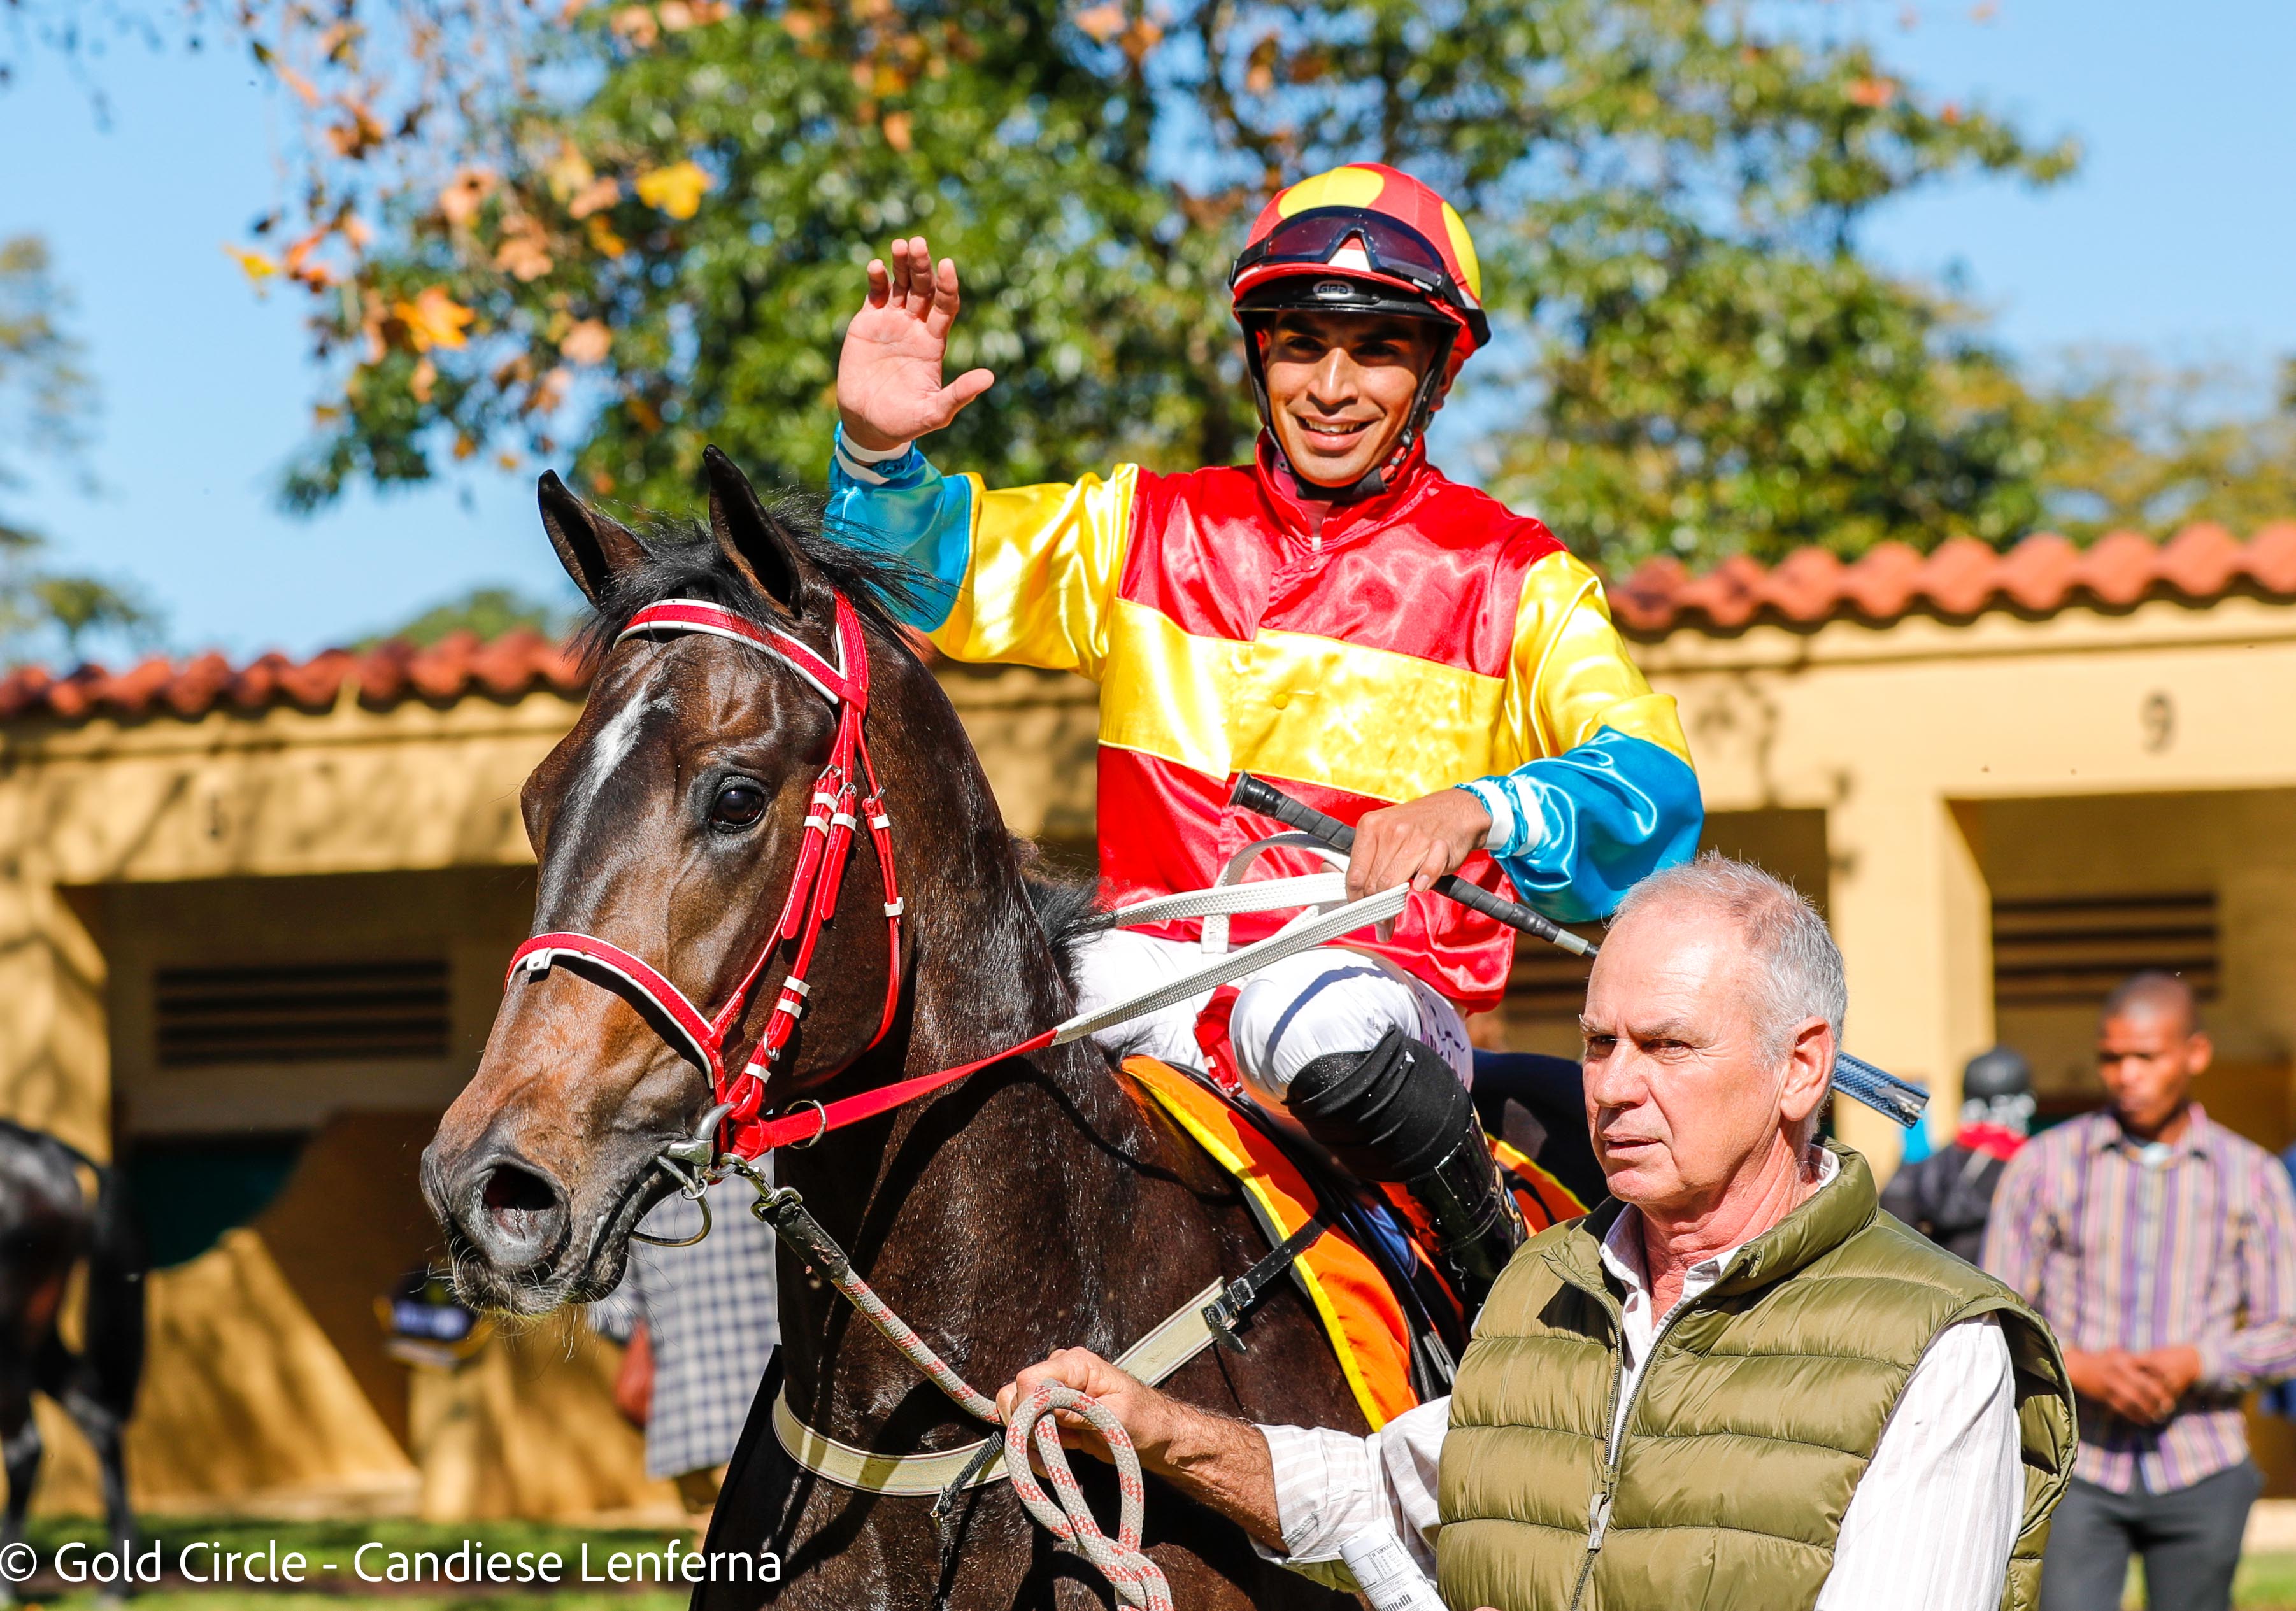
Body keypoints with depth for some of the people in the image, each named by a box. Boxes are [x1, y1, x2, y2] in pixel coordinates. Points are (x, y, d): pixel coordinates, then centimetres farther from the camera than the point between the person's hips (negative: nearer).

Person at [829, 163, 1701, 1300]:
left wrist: (1480, 812, -32)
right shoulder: (1151, 527, 14)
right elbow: (927, 572, 7)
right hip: (1155, 973, 3)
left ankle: (1501, 1261, -13)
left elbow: (1652, 790, -11)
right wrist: (878, 450, -16)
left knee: (1317, 1016, -36)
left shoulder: (1510, 577, 4)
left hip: (1389, 989, -3)